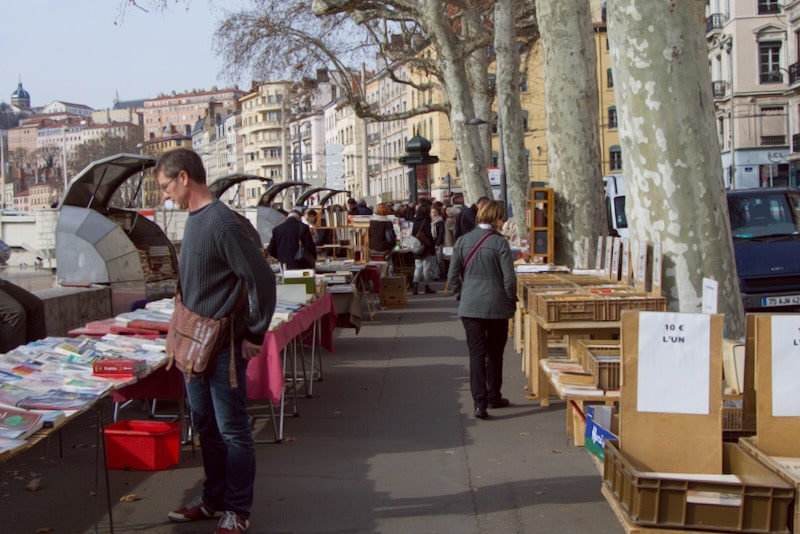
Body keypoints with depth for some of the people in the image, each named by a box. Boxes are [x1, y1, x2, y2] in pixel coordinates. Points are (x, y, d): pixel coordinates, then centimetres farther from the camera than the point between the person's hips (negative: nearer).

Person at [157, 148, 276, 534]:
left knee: (232, 430, 3)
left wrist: (254, 335, -15)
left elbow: (261, 279, -21)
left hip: (222, 346, -9)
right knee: (206, 426, 18)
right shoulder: (194, 219, 9)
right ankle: (214, 499, 32)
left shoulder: (221, 221, -19)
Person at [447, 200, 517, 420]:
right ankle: (494, 397, 27)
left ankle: (480, 402, -7)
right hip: (497, 307, -2)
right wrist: (511, 301, 5)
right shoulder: (499, 242, -10)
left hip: (469, 307, 2)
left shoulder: (462, 241, 0)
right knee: (495, 353, 15)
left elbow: (453, 276, 2)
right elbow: (509, 278, -10)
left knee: (476, 353, 2)